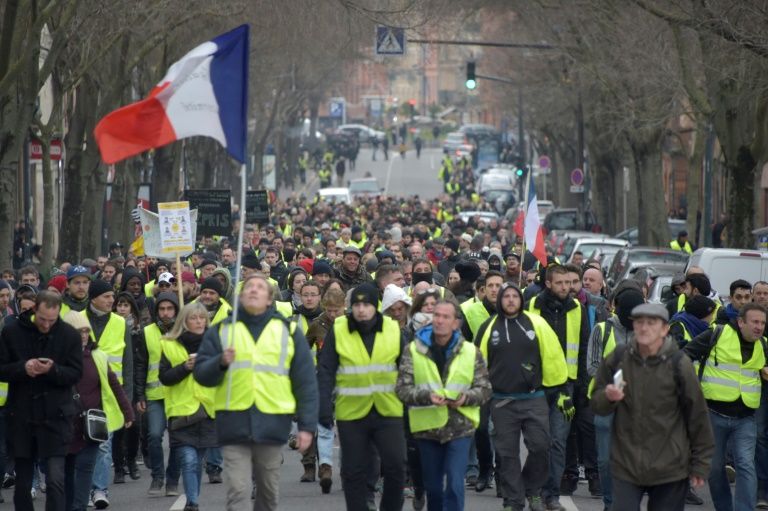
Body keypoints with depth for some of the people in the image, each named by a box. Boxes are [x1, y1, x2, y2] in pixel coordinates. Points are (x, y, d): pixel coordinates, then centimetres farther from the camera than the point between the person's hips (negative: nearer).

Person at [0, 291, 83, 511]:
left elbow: (76, 374, -2)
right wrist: (23, 368, -19)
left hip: (55, 416, -2)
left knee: (55, 479, -10)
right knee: (22, 482, 10)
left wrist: (53, 370, -21)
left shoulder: (69, 335, -1)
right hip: (21, 416, 2)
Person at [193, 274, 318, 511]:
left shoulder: (288, 331, 8)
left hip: (272, 422, 1)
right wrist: (221, 362, -17)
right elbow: (201, 373, 5)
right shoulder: (221, 331, 9)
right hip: (234, 422, -1)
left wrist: (307, 426, 1)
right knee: (237, 492, -10)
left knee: (268, 492, 11)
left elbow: (305, 382, 7)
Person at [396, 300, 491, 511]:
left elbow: (484, 388, 4)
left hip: (460, 428, -1)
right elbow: (402, 388, -4)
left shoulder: (471, 352, 1)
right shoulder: (414, 350, -1)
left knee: (455, 485, -12)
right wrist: (426, 396, -23)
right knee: (433, 486, 13)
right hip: (427, 428, 1)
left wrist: (467, 397, -17)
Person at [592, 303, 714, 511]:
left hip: (670, 468, -2)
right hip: (626, 466, 2)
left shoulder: (679, 365, -8)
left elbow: (697, 415, -3)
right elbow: (596, 404, 10)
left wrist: (700, 465, 0)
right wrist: (608, 397, -15)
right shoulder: (617, 359, 0)